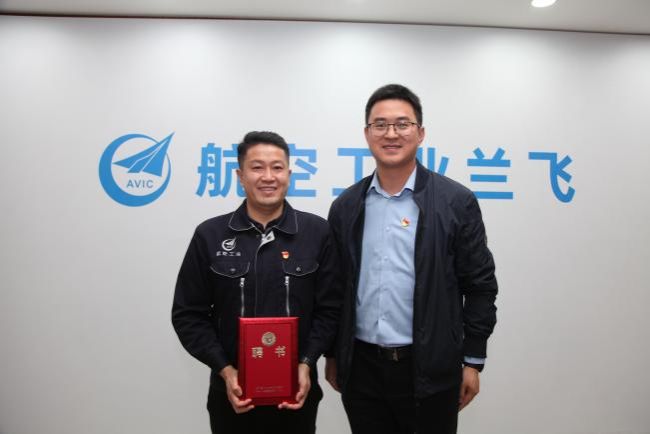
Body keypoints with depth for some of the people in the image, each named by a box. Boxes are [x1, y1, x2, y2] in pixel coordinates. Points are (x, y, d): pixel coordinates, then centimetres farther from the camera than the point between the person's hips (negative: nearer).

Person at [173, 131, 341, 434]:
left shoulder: (318, 232, -4)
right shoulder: (209, 235, -3)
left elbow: (330, 309, -2)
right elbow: (188, 314, -1)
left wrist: (306, 364, -13)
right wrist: (225, 370, -10)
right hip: (233, 393, 0)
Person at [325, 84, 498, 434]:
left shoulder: (455, 201, -5)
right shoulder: (346, 206, 3)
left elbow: (479, 285, -3)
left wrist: (473, 361, -3)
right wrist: (332, 355, 9)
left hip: (430, 370, -2)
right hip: (361, 369, 3)